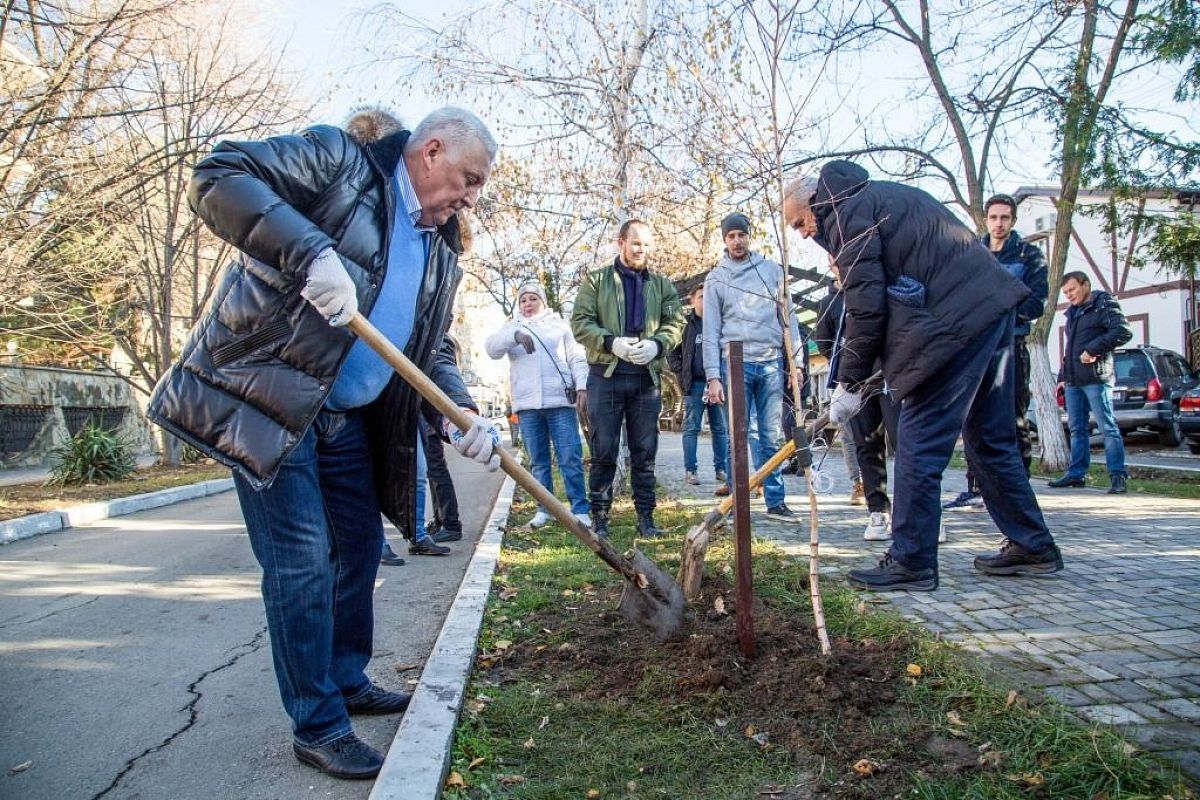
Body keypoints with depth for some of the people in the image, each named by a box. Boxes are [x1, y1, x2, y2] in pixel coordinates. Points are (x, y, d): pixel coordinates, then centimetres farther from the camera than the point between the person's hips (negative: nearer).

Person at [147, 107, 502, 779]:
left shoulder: (442, 250, 12)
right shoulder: (339, 158, -8)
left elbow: (433, 349, 12)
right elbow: (219, 176, -18)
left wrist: (460, 415, -6)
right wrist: (310, 250, -31)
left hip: (349, 419, 8)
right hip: (268, 399, -8)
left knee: (360, 546, 15)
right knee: (303, 561, -5)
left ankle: (348, 681, 36)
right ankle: (319, 725, 11)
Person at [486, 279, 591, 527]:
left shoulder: (559, 325, 15)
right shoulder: (512, 327, 17)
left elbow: (577, 358, 10)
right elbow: (491, 347, -2)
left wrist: (582, 385, -5)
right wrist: (515, 335, -20)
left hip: (560, 401, -2)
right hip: (527, 404, 2)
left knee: (571, 459, -5)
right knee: (538, 461, 7)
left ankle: (580, 510, -2)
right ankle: (544, 510, 15)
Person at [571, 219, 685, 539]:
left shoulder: (662, 284, 14)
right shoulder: (596, 280, 7)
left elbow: (675, 323, 6)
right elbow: (580, 322, -2)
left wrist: (657, 344, -15)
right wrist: (612, 342, -19)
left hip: (647, 377, 2)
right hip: (605, 376, -2)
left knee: (645, 452, 7)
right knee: (604, 452, 2)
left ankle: (645, 517, 15)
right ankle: (600, 518, 10)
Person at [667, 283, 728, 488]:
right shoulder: (686, 324, 4)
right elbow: (671, 352, 8)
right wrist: (681, 373, -3)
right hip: (694, 384, -2)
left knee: (720, 429, 6)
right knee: (691, 429, 1)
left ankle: (720, 469, 14)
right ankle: (690, 470, 4)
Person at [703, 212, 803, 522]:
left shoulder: (772, 270, 11)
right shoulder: (715, 279, 7)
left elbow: (788, 317, 11)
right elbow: (711, 331, 3)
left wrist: (796, 362, 3)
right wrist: (713, 377, -5)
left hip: (772, 363, 2)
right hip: (735, 364, -1)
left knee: (773, 437, 4)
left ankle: (776, 502, 10)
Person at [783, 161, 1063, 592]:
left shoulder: (846, 213, -4)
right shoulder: (881, 195, 26)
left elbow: (865, 306, -11)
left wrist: (849, 383, -4)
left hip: (955, 321, -10)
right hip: (992, 305, 10)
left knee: (919, 446, -5)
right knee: (991, 439, 17)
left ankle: (910, 563, 1)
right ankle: (1032, 546, 26)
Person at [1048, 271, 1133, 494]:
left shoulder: (1104, 305, -2)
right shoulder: (1073, 312, 23)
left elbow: (1124, 332, -17)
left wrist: (1093, 349, -18)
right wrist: (1063, 377, 20)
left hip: (1096, 379, -8)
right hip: (1073, 381, 8)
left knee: (1107, 427, -7)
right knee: (1077, 429, 9)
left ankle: (1117, 475, -5)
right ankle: (1076, 473, 13)